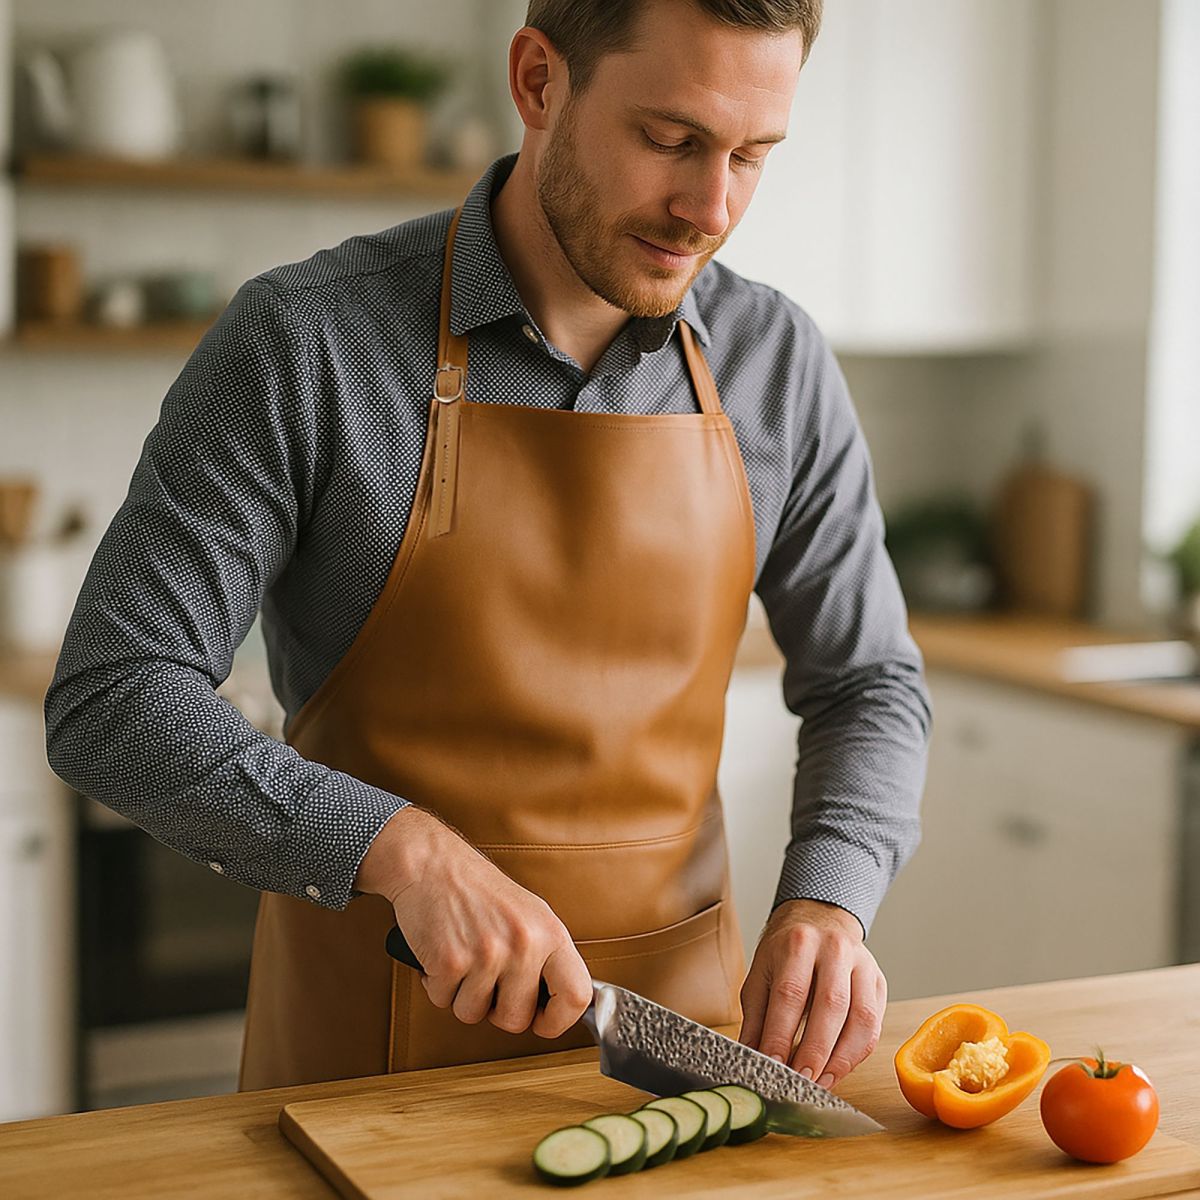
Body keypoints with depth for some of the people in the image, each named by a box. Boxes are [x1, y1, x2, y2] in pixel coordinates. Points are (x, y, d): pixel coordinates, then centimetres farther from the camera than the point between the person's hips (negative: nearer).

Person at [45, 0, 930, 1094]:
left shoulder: (779, 364, -3)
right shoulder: (302, 343, -15)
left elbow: (867, 683, 5)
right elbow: (110, 701, -16)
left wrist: (826, 901, -13)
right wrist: (406, 849, -28)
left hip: (676, 1006, 4)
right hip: (378, 1040, -3)